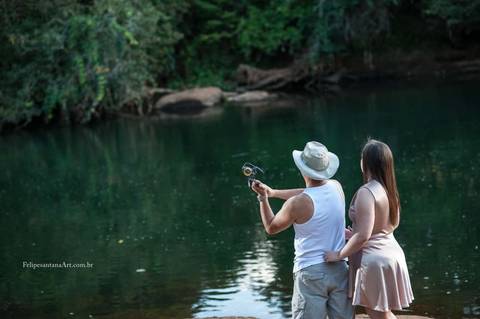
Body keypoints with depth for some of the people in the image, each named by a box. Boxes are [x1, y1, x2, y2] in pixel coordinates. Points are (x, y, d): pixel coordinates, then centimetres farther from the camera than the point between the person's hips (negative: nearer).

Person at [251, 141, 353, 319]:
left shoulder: (296, 204, -14)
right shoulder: (336, 187, 2)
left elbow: (271, 228, 5)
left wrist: (263, 198, 14)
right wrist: (272, 192, 25)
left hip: (311, 272, -5)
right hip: (339, 269, 5)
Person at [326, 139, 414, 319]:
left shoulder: (366, 192, -22)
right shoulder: (388, 189, 4)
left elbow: (363, 236, -27)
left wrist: (339, 255, -14)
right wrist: (355, 234, 21)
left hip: (374, 259, -9)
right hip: (390, 253, 9)